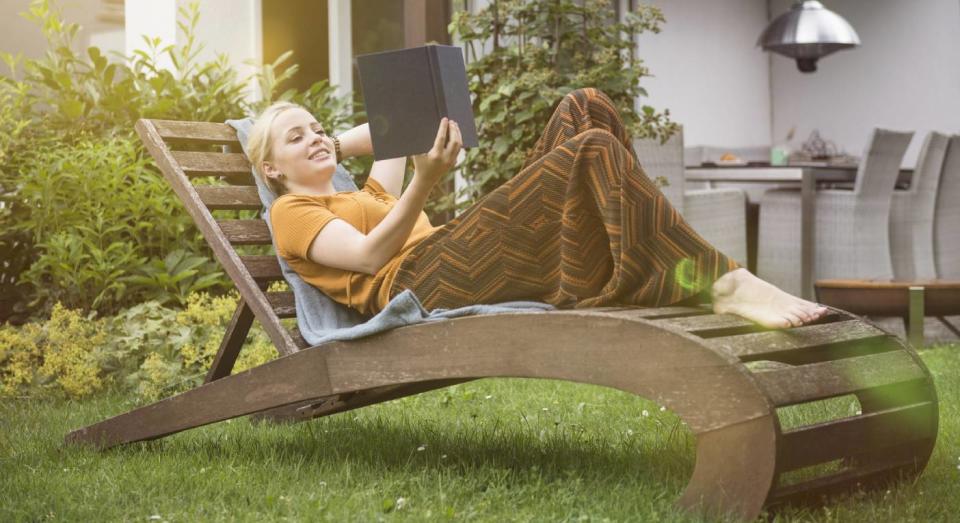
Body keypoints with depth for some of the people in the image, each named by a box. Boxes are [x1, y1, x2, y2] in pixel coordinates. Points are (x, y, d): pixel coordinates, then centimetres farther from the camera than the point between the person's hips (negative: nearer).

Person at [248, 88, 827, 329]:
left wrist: (330, 147, 39)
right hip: (422, 283, -8)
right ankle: (722, 280, -32)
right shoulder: (292, 213, 13)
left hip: (480, 269, 9)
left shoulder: (364, 193, 38)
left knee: (585, 109, -3)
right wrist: (425, 180, -17)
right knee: (591, 148, -23)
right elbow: (369, 255, -5)